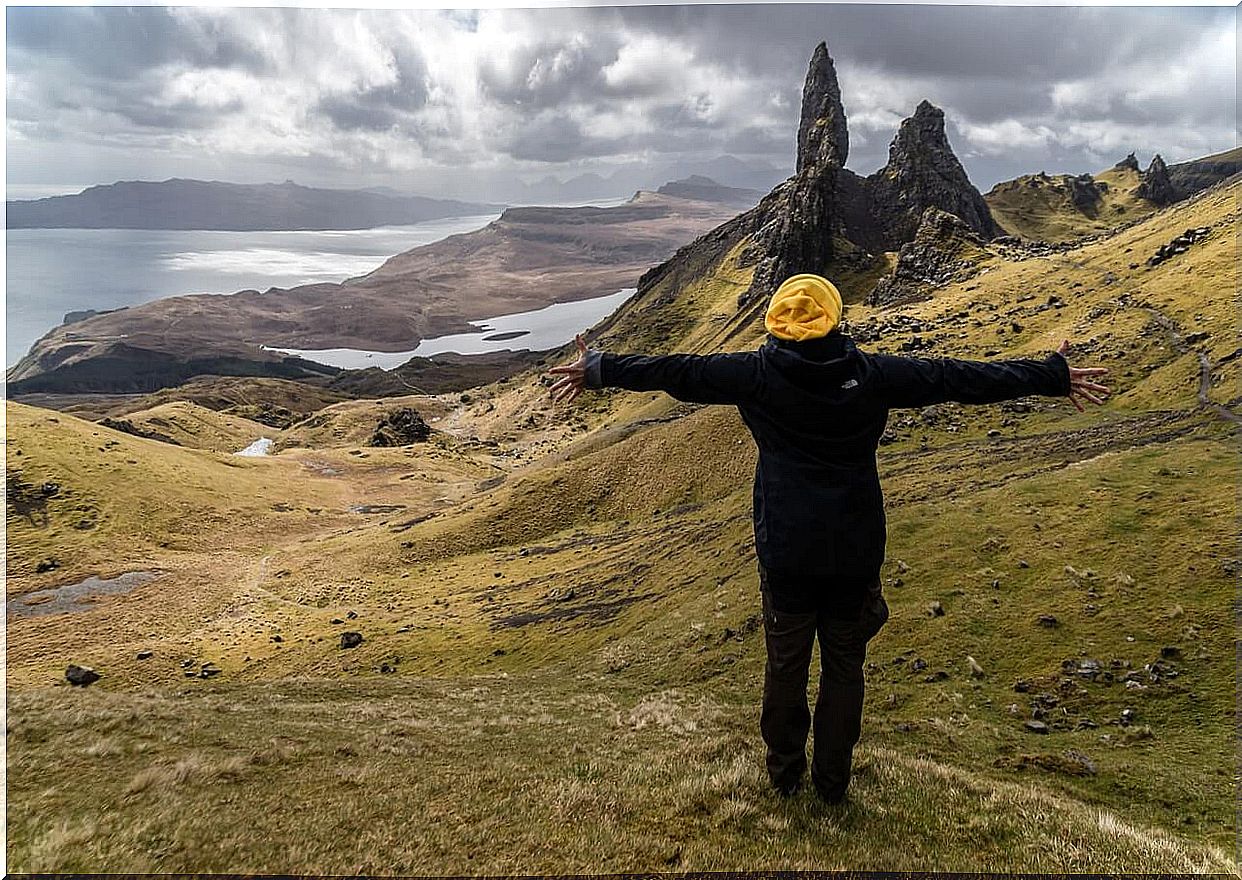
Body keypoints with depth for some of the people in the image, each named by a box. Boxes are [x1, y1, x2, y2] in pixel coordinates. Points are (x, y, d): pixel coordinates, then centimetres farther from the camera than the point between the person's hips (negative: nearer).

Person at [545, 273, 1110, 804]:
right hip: (856, 555, 1)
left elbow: (676, 371, 0)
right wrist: (1053, 376, 12)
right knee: (844, 667, 16)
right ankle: (833, 779, 29)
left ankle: (784, 771, 32)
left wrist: (598, 370, 13)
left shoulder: (759, 373, -9)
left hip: (785, 554, -1)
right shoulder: (871, 374, -7)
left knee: (785, 664, 16)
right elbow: (959, 377, 0)